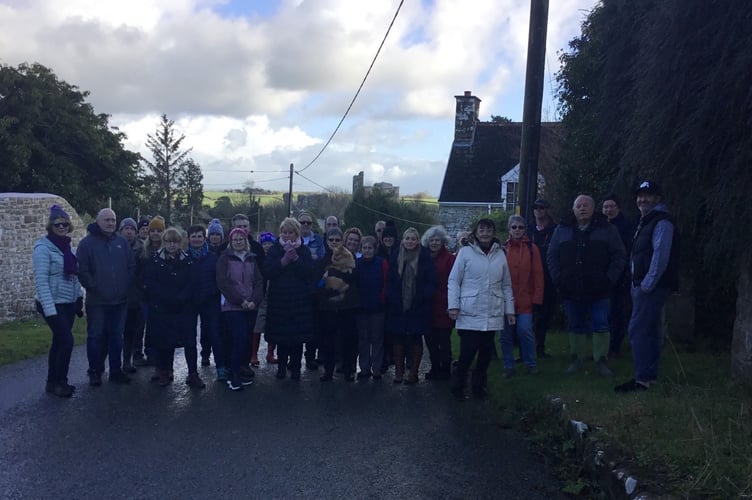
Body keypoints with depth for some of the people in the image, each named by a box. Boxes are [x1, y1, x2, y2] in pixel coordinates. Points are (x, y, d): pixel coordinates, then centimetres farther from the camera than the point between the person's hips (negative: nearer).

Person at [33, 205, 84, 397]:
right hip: (54, 304, -7)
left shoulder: (67, 246, 9)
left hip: (69, 303, 7)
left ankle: (53, 381, 20)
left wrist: (79, 299, 11)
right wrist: (49, 309, -23)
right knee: (67, 340, -9)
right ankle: (59, 382, 6)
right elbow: (41, 280, -18)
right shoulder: (43, 248, -13)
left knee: (59, 341, 11)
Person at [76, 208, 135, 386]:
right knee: (96, 336, 4)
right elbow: (82, 270, -8)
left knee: (116, 336, 10)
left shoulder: (122, 242, 8)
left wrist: (126, 286, 3)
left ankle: (116, 371, 19)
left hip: (119, 299, 4)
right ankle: (95, 372, 15)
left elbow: (132, 267, 11)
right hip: (97, 301, -3)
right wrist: (93, 288, -11)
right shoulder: (87, 243, -4)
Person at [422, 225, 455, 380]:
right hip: (428, 307, 5)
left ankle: (445, 370, 15)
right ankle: (435, 368, 24)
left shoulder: (449, 258, -7)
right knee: (430, 340, 12)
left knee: (444, 340, 3)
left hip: (443, 308, -5)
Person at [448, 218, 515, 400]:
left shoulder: (500, 254, 9)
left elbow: (506, 285, 15)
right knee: (468, 351, -7)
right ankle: (458, 385, 13)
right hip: (470, 313, -4)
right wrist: (453, 305, -9)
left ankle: (478, 385, 25)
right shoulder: (465, 252, -2)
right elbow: (453, 281, -1)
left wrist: (510, 309, 13)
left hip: (493, 314, 4)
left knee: (486, 352, 8)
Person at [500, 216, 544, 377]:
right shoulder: (503, 249, 4)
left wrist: (537, 297, -5)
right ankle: (508, 366, 19)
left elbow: (538, 274, -1)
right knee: (506, 334, 5)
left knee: (525, 330, -9)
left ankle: (531, 364, 11)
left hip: (525, 300, -2)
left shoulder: (532, 248, 1)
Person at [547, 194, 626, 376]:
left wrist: (609, 279, -9)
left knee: (601, 326, 0)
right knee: (576, 327, 11)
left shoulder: (607, 230, 2)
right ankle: (576, 359, 22)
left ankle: (601, 360, 10)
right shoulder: (562, 230, 8)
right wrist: (558, 279, -2)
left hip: (598, 291, -2)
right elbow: (551, 257, 9)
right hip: (571, 291, 2)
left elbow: (619, 256, 0)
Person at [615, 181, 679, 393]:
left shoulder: (662, 222, -12)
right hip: (643, 285, 10)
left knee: (638, 329, -11)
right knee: (650, 331, 13)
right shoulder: (646, 221, 19)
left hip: (652, 286, -10)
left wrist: (646, 285, -20)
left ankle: (643, 378, -7)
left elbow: (660, 256, -20)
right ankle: (650, 375, 20)